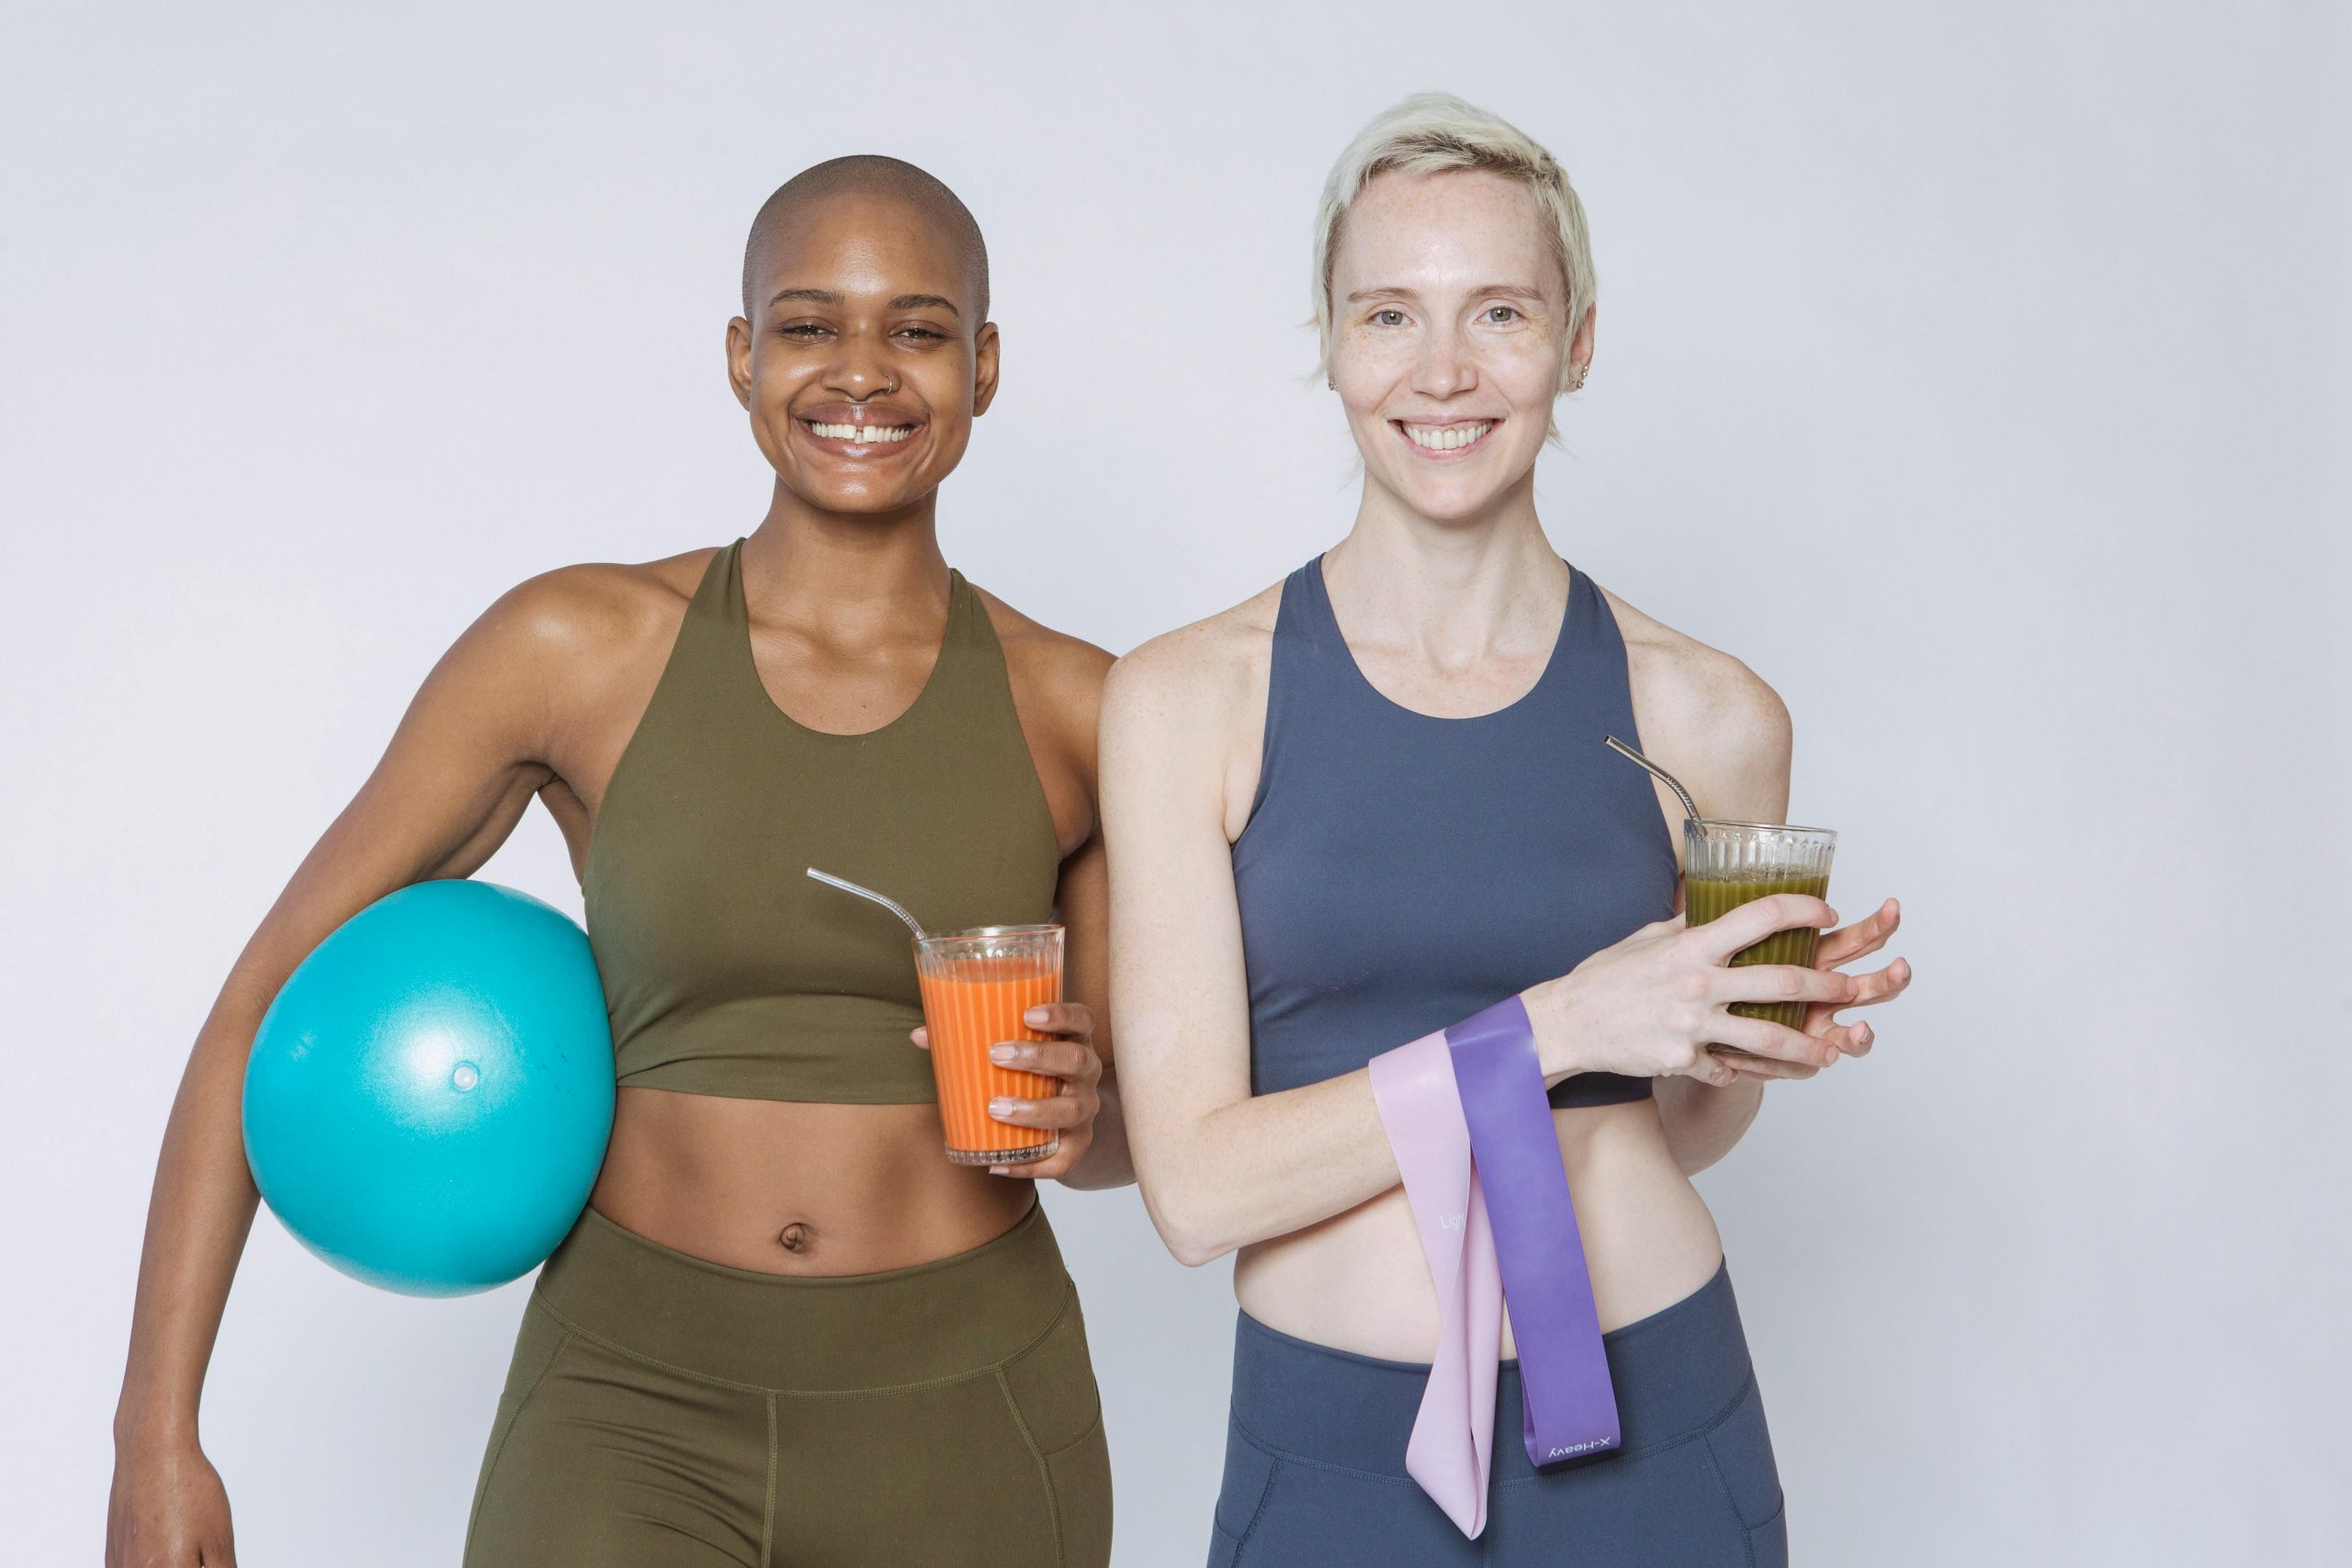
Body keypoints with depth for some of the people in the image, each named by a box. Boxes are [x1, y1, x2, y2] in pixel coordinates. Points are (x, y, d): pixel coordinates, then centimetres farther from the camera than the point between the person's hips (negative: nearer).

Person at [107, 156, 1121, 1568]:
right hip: (634, 1410, -1)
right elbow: (270, 1001, -1)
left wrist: (1079, 1113, -13)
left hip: (966, 1429, 2)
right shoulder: (581, 649, -6)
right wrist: (157, 1434, -4)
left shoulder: (1081, 713, -2)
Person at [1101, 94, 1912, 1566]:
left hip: (1652, 1440, 1)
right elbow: (1197, 1185, -13)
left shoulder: (1707, 718, -4)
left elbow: (1674, 1132, 10)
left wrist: (1750, 1046, -11)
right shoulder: (1188, 698, -8)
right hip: (1332, 1447, -1)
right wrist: (1559, 1024, -21)